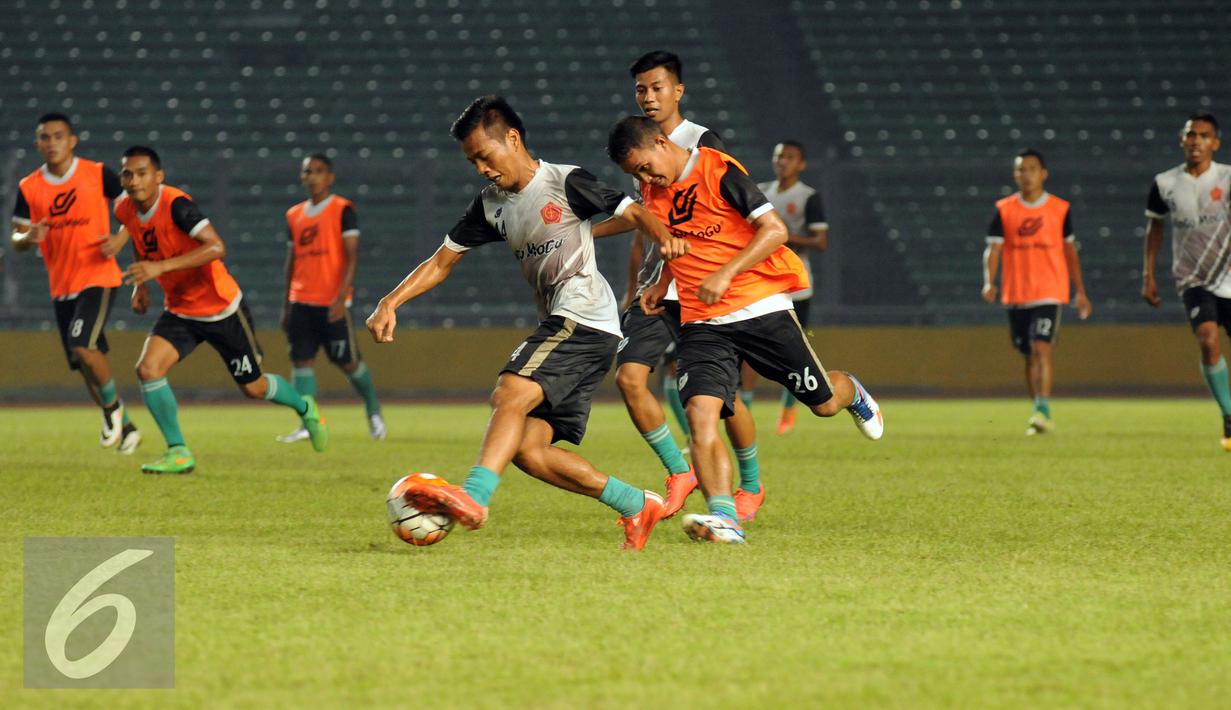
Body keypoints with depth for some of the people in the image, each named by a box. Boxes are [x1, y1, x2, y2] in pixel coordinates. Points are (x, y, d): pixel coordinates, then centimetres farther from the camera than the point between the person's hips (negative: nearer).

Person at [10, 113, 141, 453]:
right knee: (85, 366, 9)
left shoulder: (98, 174, -6)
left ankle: (112, 405, 1)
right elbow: (16, 240, 6)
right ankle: (124, 426, 27)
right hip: (61, 286, 5)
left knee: (82, 346, -24)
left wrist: (120, 239, -15)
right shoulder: (29, 188, 2)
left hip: (98, 277, -5)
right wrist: (28, 238, -17)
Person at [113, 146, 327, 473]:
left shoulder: (176, 204, -27)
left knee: (253, 387, 9)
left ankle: (305, 408, 41)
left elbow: (216, 247, -38)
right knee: (148, 368, -18)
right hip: (179, 311, 6)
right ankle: (178, 453, -8)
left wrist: (160, 267, -43)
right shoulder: (125, 209, -5)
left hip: (221, 309, -6)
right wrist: (141, 284, 7)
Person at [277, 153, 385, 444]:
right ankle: (308, 424, -5)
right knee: (300, 360, -4)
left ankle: (373, 410, 24)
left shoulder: (343, 210, -4)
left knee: (348, 362, 1)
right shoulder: (295, 215, 14)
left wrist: (342, 296, -20)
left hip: (332, 303, -5)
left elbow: (352, 256, -10)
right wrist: (286, 305, 16)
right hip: (301, 302, 5)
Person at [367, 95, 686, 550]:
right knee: (527, 449, -1)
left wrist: (665, 238, -26)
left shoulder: (565, 183, -3)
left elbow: (632, 212, -5)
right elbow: (442, 262, 18)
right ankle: (639, 507, 8)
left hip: (584, 319, -8)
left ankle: (473, 497, -45)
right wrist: (391, 302, 4)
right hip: (558, 327, 8)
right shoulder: (491, 204, 16)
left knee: (509, 394, -28)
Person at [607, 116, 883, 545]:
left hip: (760, 309, -4)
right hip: (702, 324, 4)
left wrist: (725, 275, -23)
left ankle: (851, 393, 46)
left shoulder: (719, 172, -12)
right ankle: (724, 518, -28)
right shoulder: (654, 192, 9)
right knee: (700, 413, -20)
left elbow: (774, 230, -15)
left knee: (824, 404, 8)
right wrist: (663, 284, 15)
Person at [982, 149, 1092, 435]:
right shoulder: (1004, 210, 4)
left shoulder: (1060, 209, 3)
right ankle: (1040, 417, 20)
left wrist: (1080, 292, 14)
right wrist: (989, 282, -17)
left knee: (1042, 347, -19)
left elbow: (1070, 250, 12)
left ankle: (1043, 410, -22)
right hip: (1015, 294, 2)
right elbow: (993, 249, 0)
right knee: (1030, 355, 10)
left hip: (1049, 292, -2)